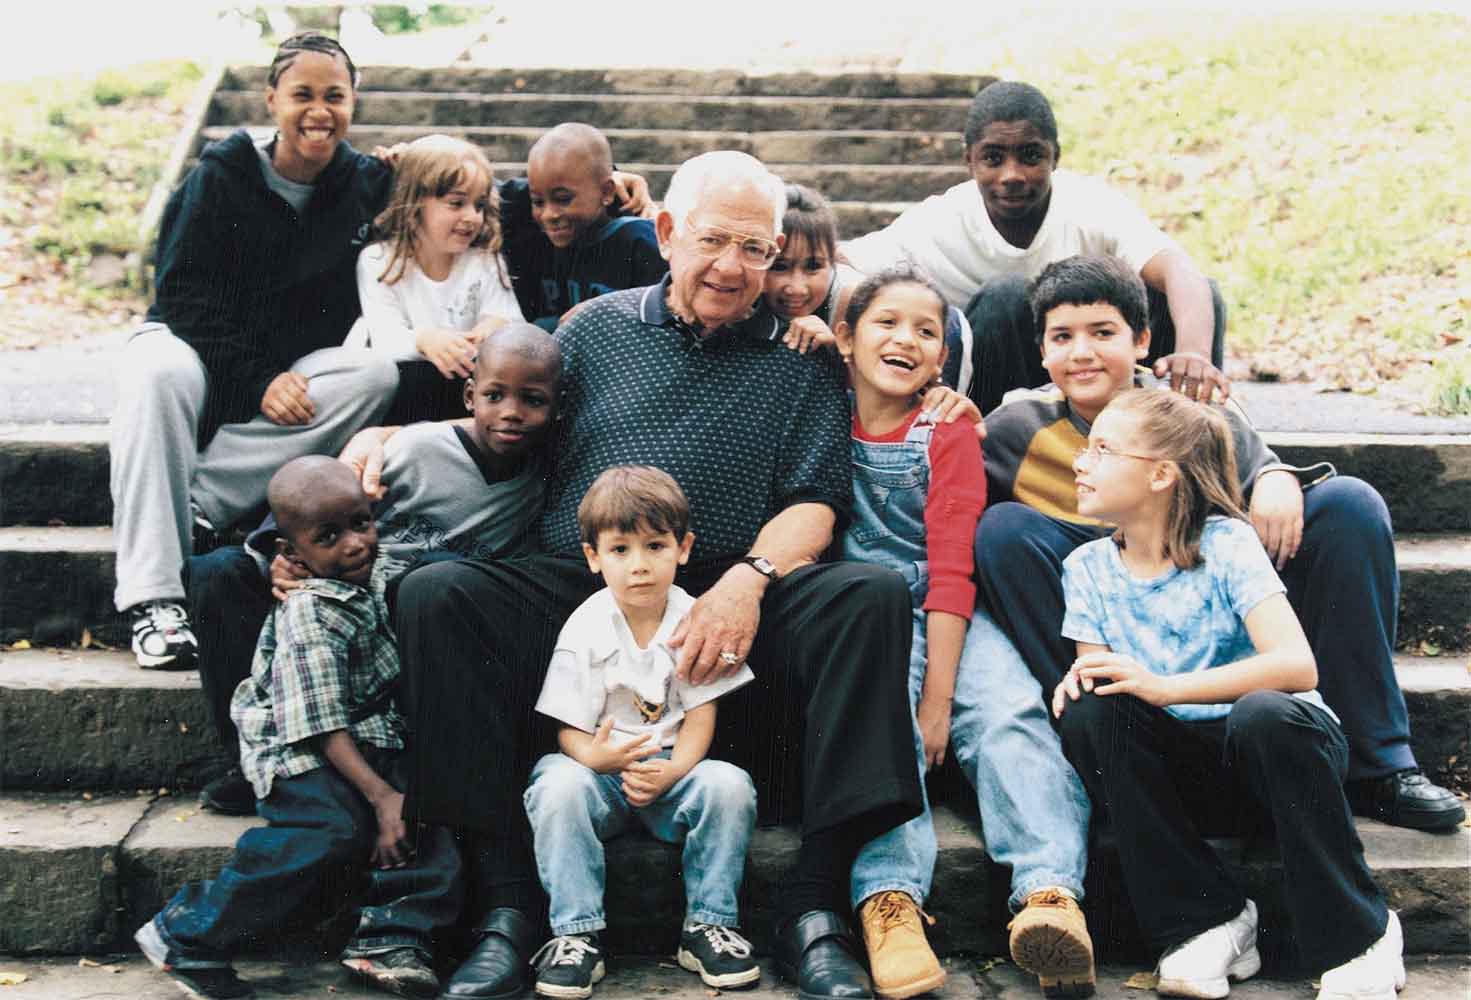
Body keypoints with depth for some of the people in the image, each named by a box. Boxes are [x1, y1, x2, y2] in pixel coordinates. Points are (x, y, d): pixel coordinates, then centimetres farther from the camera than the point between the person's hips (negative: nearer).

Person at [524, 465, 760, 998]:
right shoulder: (585, 629, -6)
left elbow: (700, 714, -3)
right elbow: (569, 729, -7)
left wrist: (672, 771, -23)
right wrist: (596, 757, -32)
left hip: (674, 767, 1)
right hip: (600, 765, -1)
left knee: (729, 785, -28)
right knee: (558, 785, -32)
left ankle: (707, 924, -11)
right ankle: (576, 933, -22)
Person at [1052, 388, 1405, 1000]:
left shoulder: (1225, 542, -12)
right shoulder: (1089, 567, 1)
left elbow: (1297, 666, -24)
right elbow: (1094, 670, 0)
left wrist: (1162, 686, -33)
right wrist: (1080, 680, -25)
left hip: (1274, 743, -3)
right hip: (1181, 768, 3)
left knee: (1264, 713, -37)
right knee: (1091, 710, -25)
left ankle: (1357, 937, -16)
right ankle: (1204, 921, -16)